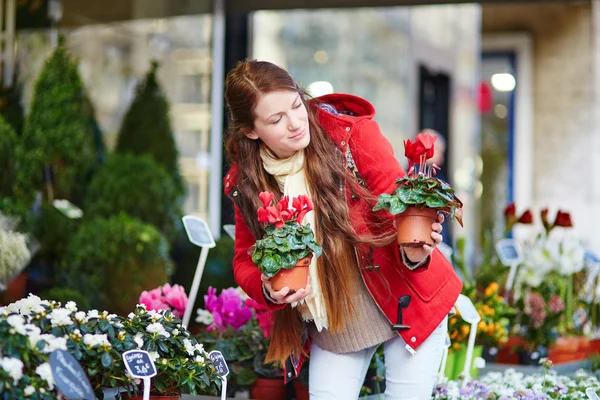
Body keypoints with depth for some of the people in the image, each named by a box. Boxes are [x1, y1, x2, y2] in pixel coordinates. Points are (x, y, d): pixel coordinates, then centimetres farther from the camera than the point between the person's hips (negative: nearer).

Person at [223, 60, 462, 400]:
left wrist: (413, 253, -40)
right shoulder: (244, 183, -7)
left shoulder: (354, 134, -18)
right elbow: (246, 262, 3)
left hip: (406, 306, -3)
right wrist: (268, 290, -20)